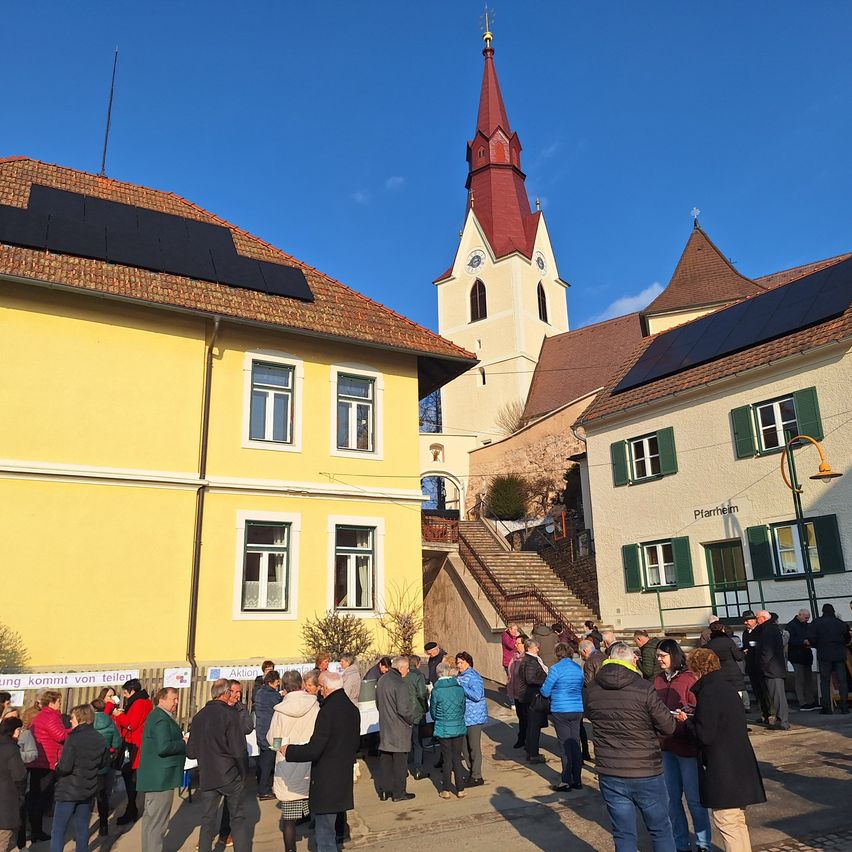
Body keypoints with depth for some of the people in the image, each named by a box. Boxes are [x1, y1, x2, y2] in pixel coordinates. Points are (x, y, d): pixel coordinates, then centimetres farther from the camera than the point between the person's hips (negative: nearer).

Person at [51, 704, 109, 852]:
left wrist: (57, 767, -1)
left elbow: (65, 767, -22)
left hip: (68, 791, -6)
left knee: (58, 830, 4)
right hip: (88, 790, 6)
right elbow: (104, 763, 10)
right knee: (82, 828, 16)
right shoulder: (100, 739, 1)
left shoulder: (74, 738, -19)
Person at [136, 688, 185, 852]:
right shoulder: (161, 718, -19)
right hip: (161, 777, -11)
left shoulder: (158, 716, 15)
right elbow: (164, 747, -29)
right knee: (158, 821, -5)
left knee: (151, 818, 19)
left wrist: (181, 742, 6)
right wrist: (185, 744, -16)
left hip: (155, 776, 11)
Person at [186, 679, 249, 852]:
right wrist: (244, 773, -2)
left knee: (207, 821, 13)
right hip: (230, 776, -4)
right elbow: (239, 751, -17)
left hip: (206, 778, 4)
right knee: (238, 818, 10)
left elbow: (190, 752, 5)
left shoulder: (199, 716, 0)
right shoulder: (229, 714, -16)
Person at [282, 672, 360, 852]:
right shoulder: (352, 709, 4)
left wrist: (288, 751, -9)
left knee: (325, 833, 1)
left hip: (327, 782, -8)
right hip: (345, 779, 8)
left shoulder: (328, 710, -22)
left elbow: (313, 750, -23)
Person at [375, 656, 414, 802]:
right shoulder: (399, 684, -21)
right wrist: (411, 719, -5)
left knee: (385, 761, 15)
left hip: (385, 728, 8)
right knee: (400, 761, 4)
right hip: (399, 730, -8)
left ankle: (385, 791, 22)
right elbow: (403, 709, -23)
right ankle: (399, 793, 11)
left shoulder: (381, 682, 6)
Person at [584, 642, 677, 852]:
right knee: (661, 831, 17)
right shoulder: (644, 688, -16)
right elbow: (669, 727, -9)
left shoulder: (591, 690, -4)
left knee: (624, 835, 13)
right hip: (646, 773, -3)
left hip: (610, 775, 3)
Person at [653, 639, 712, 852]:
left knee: (694, 799, 4)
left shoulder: (689, 679, -12)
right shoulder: (659, 679, 5)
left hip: (687, 746, -6)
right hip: (666, 746, 6)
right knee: (673, 798, 14)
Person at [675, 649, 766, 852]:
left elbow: (704, 735, -21)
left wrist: (686, 721, -5)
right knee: (737, 820, 20)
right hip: (739, 765, 10)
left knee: (725, 822, 0)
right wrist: (693, 718, 13)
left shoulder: (708, 693, -19)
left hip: (723, 770, -10)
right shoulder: (727, 688, 10)